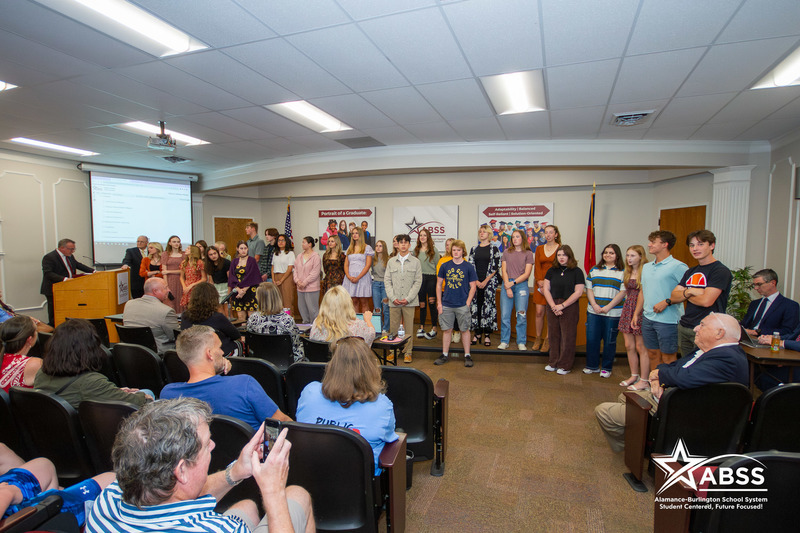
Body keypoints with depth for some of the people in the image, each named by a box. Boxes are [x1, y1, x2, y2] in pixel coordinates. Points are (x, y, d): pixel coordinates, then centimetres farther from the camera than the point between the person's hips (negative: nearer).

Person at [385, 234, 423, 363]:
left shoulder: (415, 262, 4)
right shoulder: (391, 261, 10)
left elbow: (418, 282, 0)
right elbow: (387, 281, 7)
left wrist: (408, 298, -9)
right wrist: (393, 298, -6)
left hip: (409, 301, -1)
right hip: (394, 301, 2)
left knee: (408, 328, 3)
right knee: (393, 328, 5)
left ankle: (407, 352, 15)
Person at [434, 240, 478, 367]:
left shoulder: (468, 267, -1)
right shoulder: (445, 266, 4)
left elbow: (473, 286, 1)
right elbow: (439, 284, 8)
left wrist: (467, 303, -7)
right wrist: (439, 302, 2)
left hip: (462, 305, -2)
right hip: (446, 305, 2)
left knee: (465, 330, 7)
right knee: (447, 330, 9)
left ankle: (467, 355, 18)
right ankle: (444, 355, 20)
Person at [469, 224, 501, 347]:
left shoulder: (494, 249, 2)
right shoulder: (474, 249, 12)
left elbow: (495, 267, -4)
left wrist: (485, 281, -11)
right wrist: (476, 281, -5)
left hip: (489, 282, -3)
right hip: (476, 282, 3)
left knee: (488, 306, -4)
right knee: (475, 305, 1)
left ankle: (487, 334, 4)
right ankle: (477, 333, 11)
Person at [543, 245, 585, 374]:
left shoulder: (577, 271, -2)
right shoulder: (552, 270, 9)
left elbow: (578, 293, -8)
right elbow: (546, 289, 5)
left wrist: (562, 305, -13)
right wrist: (553, 306, -8)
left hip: (569, 308, -3)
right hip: (552, 307, 4)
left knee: (567, 337, 1)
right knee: (553, 335, 8)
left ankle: (565, 365, 12)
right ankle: (553, 363, 20)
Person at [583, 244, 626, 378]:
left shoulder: (623, 272, 1)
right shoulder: (594, 270, 12)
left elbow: (622, 292, -6)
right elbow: (589, 289, 8)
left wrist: (608, 307, -14)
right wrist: (594, 305, -6)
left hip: (613, 313, -3)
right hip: (594, 312, 3)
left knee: (609, 341, 4)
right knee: (591, 339, 4)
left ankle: (606, 368, 18)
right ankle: (592, 366, 19)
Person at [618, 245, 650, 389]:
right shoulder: (627, 272, 13)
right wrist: (627, 310, 16)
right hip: (628, 310, 8)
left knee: (641, 347, -1)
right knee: (629, 346, 12)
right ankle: (634, 376, 25)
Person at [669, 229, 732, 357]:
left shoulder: (721, 271, -9)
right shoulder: (690, 272, 14)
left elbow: (706, 301, -19)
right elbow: (673, 297, 8)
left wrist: (685, 295, -1)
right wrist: (689, 292, -12)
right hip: (684, 328, 7)